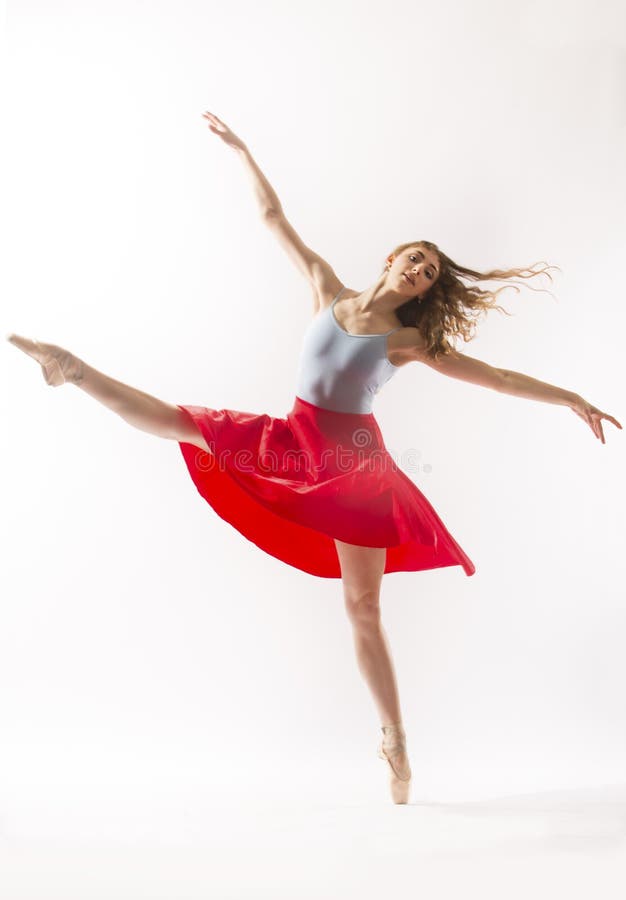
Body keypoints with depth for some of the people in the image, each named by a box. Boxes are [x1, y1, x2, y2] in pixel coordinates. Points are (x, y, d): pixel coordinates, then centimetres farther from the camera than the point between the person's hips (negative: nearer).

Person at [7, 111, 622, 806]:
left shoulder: (411, 342, -2)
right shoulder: (327, 289, 4)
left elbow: (495, 376, -1)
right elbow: (274, 218, 6)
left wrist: (570, 398, -4)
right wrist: (241, 150, 5)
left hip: (355, 465, -2)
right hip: (294, 442, 3)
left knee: (362, 609, -1)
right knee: (180, 422, -3)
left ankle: (395, 739, 10)